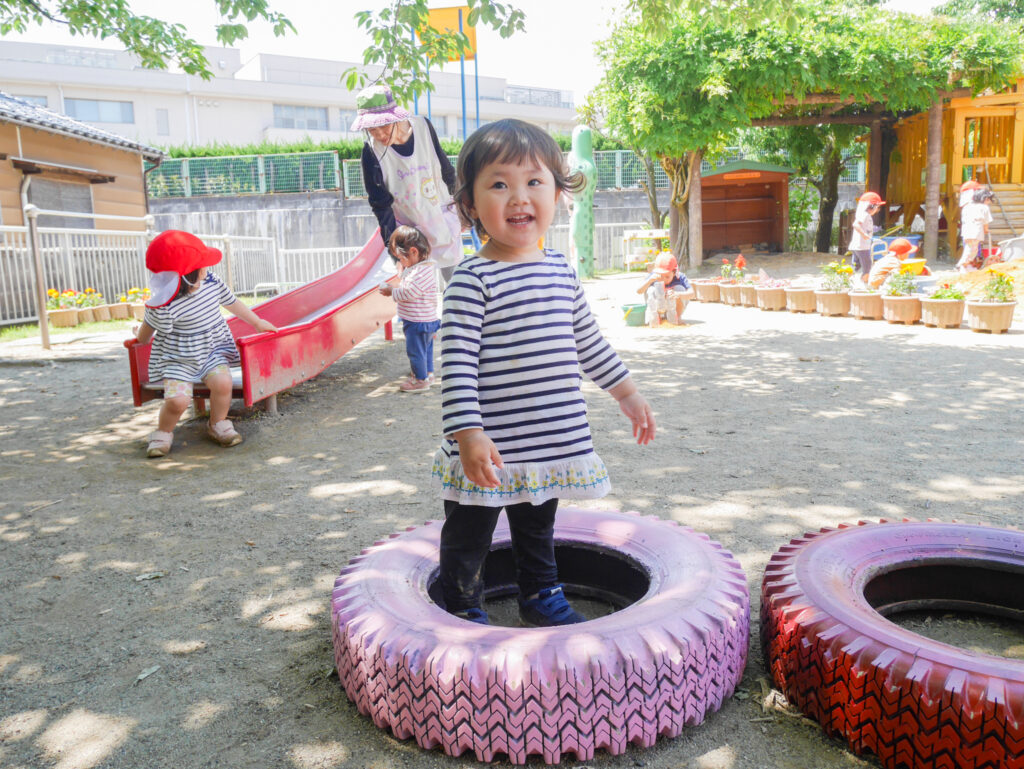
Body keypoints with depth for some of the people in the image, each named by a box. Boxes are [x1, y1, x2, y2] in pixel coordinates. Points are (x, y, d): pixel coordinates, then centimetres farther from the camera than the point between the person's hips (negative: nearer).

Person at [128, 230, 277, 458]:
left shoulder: (211, 282, -5)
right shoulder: (164, 307, -23)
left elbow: (232, 303, 13)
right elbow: (148, 329, -3)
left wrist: (257, 322, 22)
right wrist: (139, 338, 19)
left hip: (213, 350, 4)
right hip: (178, 358, -4)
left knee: (222, 382, -25)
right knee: (177, 399, -23)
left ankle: (218, 424, 3)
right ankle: (163, 433, 11)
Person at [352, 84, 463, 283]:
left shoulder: (423, 127, -14)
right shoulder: (371, 150, -19)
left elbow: (446, 170, 2)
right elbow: (380, 204, -15)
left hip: (443, 218, 2)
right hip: (408, 228, -2)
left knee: (454, 272, 18)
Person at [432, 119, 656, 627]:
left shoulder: (562, 271, 6)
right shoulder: (472, 279, -15)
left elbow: (587, 340, 17)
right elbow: (457, 361, -19)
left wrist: (627, 393, 21)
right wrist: (468, 433, -26)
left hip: (549, 445, 6)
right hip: (489, 450, -5)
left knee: (537, 529, 25)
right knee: (468, 537, 12)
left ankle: (541, 595, 44)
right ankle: (463, 611, 32)